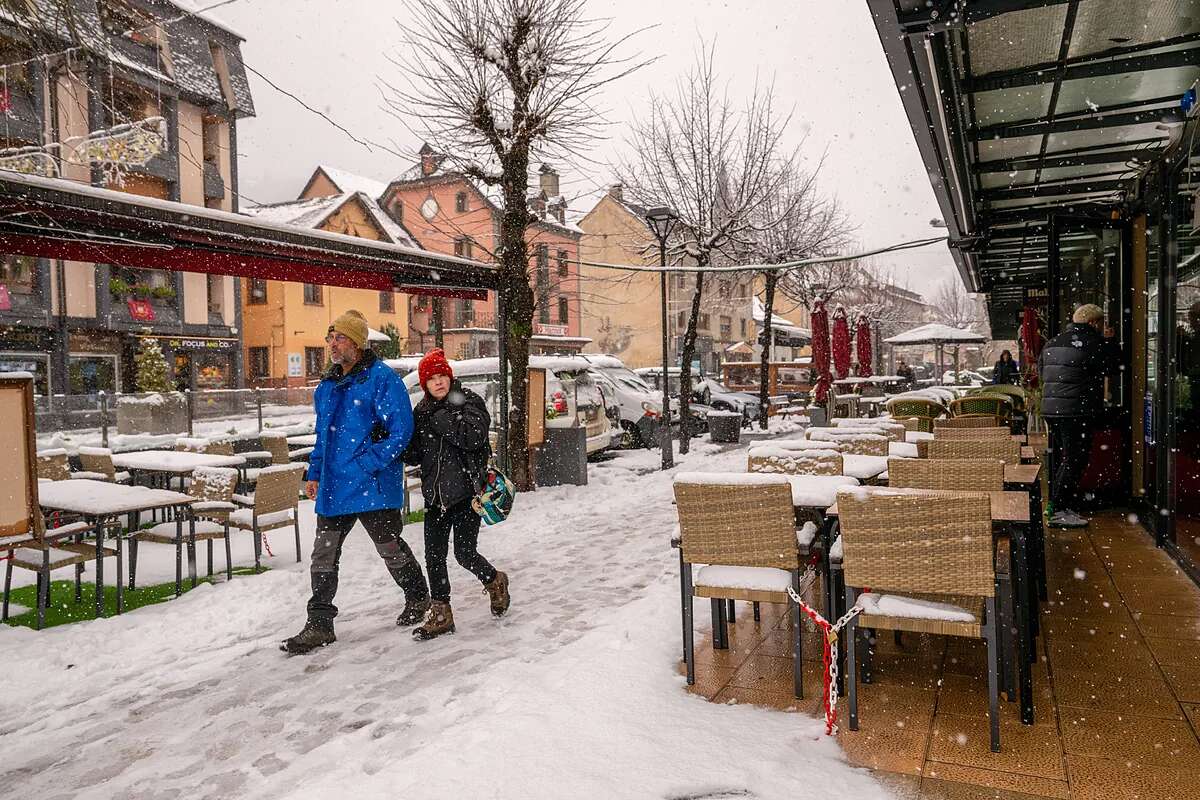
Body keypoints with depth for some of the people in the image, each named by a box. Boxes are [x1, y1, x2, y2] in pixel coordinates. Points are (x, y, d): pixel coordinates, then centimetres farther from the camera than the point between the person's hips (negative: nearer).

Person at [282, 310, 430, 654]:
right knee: (323, 557, 7)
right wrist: (315, 474, 13)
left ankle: (418, 598, 34)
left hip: (374, 486, -7)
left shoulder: (382, 378, -11)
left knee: (391, 549, 10)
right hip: (333, 488, 7)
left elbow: (400, 432, -16)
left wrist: (366, 465, -21)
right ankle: (319, 625, 17)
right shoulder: (326, 387, 14)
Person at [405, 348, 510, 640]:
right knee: (434, 556, 4)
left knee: (465, 553, -2)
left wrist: (440, 419, -20)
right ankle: (440, 615, 18)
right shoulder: (421, 412, 11)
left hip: (466, 492, -5)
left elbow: (473, 435, -23)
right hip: (435, 495, 5)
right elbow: (414, 454, 13)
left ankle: (496, 581, 29)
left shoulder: (469, 402, -5)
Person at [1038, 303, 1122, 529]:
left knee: (1061, 458, 16)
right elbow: (1114, 367, -1)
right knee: (1075, 459, -5)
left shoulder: (1053, 342, 13)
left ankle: (1057, 505, 22)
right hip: (1077, 411, -8)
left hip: (1051, 408, 8)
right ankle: (1061, 510, -7)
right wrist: (1109, 341, 10)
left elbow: (1041, 370, 22)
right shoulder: (1094, 343, -9)